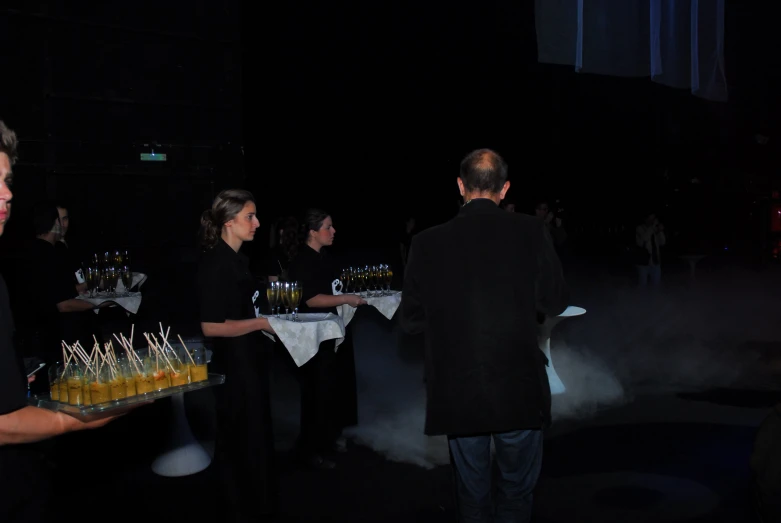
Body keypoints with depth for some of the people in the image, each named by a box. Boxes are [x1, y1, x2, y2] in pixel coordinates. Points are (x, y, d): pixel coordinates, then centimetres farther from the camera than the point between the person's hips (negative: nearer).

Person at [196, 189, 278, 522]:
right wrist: (262, 323, -18)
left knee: (254, 436, 20)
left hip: (250, 360, 10)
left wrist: (266, 321, 8)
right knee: (241, 440, 5)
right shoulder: (216, 264, -20)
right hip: (234, 364, -10)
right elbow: (211, 326, -25)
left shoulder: (236, 259, 9)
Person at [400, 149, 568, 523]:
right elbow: (555, 303, -1)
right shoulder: (530, 232, -9)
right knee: (517, 493, 18)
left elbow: (410, 320, -2)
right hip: (519, 390, -1)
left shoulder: (427, 243, -7)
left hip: (457, 394, 1)